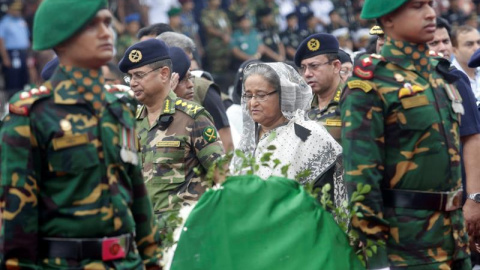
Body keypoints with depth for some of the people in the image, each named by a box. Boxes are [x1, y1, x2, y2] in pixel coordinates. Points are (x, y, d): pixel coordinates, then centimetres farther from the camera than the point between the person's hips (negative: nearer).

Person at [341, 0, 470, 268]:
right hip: (404, 244, -7)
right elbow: (361, 172, -15)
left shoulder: (441, 75, 13)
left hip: (452, 234, 7)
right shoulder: (372, 82, -10)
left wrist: (463, 239, 18)